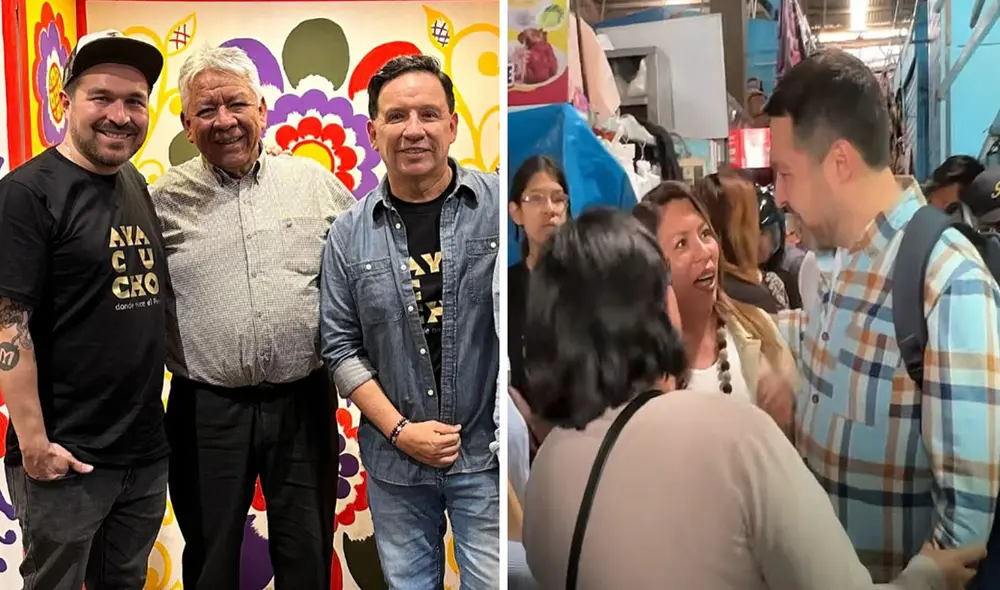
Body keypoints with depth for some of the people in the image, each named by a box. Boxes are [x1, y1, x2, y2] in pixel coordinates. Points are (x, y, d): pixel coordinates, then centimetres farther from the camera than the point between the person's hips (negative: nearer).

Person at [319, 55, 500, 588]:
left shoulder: (500, 205, -6)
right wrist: (399, 430, -6)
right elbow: (340, 347, 3)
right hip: (394, 459, 3)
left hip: (487, 454, -2)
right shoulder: (349, 235, 1)